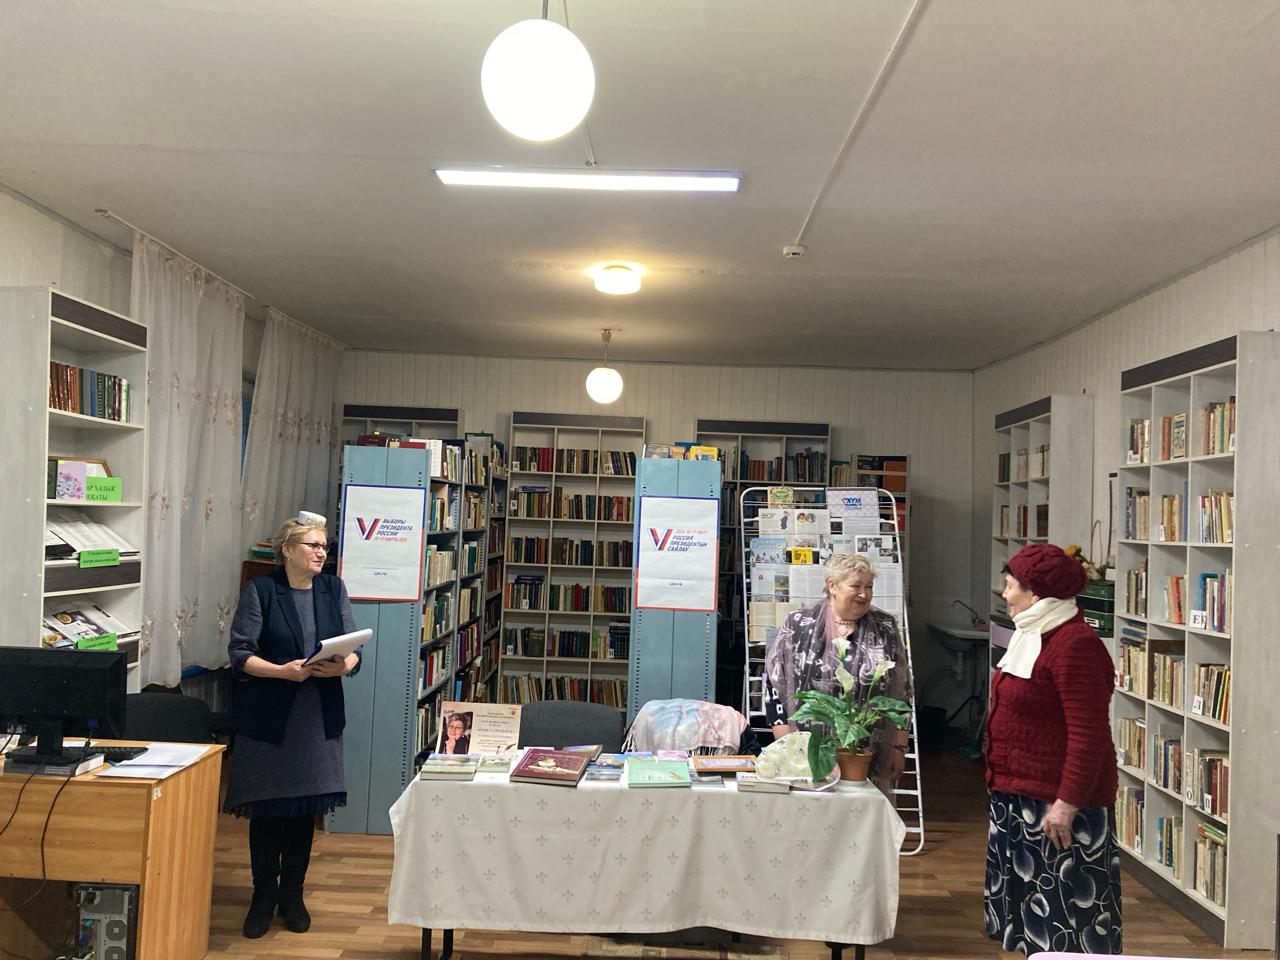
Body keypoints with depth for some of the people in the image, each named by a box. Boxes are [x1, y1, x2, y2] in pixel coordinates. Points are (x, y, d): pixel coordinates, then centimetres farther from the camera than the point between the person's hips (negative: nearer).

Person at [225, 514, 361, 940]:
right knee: (266, 810, 7)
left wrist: (343, 666, -16)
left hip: (318, 717, 3)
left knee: (306, 809, 10)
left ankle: (292, 895, 27)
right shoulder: (260, 591, -5)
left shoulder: (334, 589, 5)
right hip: (267, 717, -3)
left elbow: (354, 649, 6)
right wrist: (283, 671, -23)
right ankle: (263, 896, 25)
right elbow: (240, 654, -8)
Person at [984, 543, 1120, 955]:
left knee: (1066, 906, -1)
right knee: (1027, 898, 19)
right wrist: (1000, 779, 23)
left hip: (1057, 801, -10)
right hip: (1019, 793, 10)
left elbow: (1089, 734, -24)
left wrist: (1068, 804, -25)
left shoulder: (1075, 645, -20)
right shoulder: (1034, 637, 11)